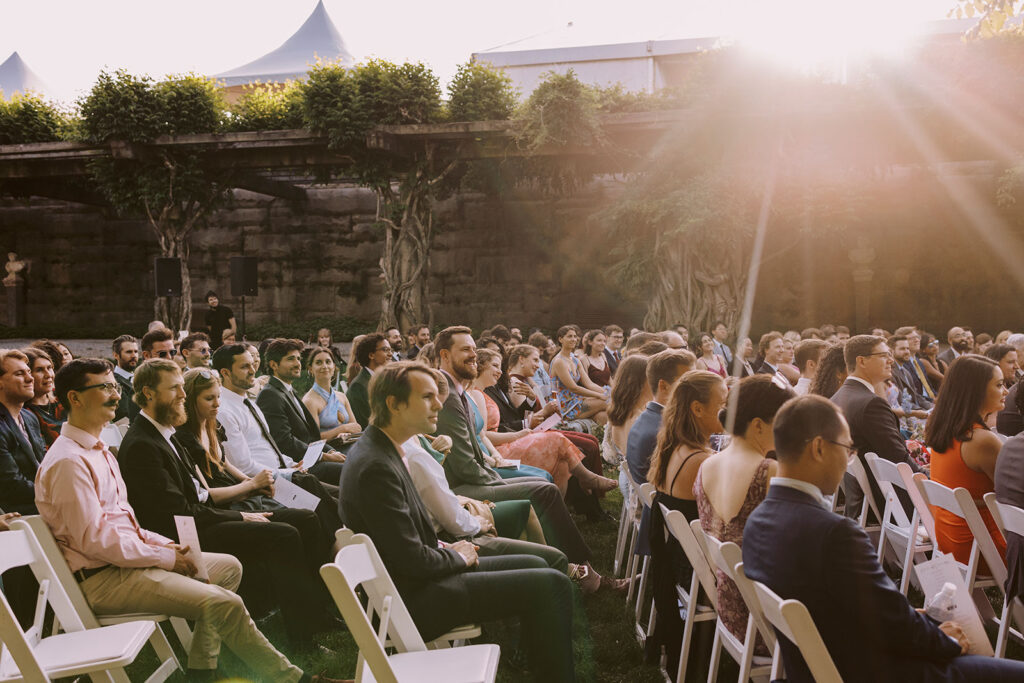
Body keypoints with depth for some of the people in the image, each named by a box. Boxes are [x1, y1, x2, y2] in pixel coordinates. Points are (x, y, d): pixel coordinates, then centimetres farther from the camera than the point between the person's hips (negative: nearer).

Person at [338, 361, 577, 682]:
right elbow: (413, 561, -23)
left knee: (536, 566, 15)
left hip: (416, 579, 10)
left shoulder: (380, 448, 6)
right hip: (412, 600, -10)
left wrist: (443, 546, 5)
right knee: (551, 585, -13)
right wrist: (457, 556, -6)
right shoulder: (376, 467, -26)